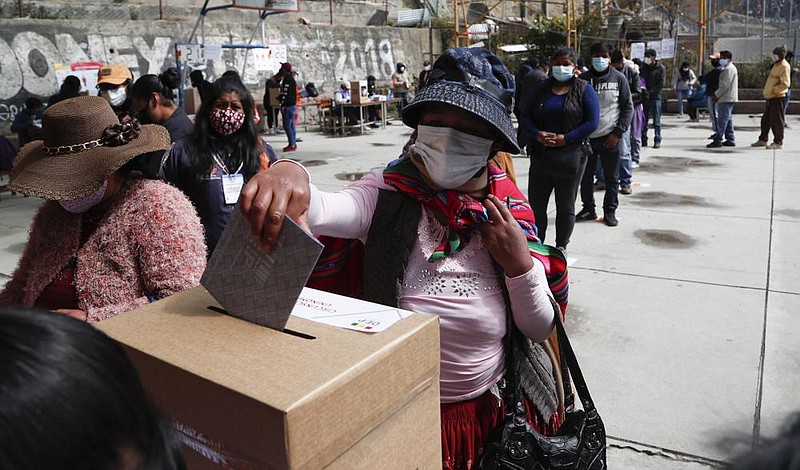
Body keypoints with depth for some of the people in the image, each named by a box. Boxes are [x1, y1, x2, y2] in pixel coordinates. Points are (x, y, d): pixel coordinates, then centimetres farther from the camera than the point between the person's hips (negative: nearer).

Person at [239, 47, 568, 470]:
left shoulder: (511, 213, -9)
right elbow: (321, 211, -38)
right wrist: (289, 174, -58)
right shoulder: (390, 196, -16)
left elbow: (540, 329, -4)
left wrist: (520, 264, -20)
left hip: (489, 408, 2)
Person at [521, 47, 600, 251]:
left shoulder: (584, 89, 1)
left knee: (566, 206, 7)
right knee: (536, 203, 6)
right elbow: (526, 117, 7)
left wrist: (565, 138, -17)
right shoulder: (541, 89, 10)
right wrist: (538, 134, -14)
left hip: (571, 156, -3)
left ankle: (561, 247, 20)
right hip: (541, 155, 3)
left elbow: (592, 121, -6)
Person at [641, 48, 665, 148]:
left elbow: (661, 84, -8)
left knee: (656, 121, 0)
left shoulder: (661, 68, -1)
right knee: (643, 121, 4)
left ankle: (657, 140, 4)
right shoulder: (643, 68, 11)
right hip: (644, 97, 4)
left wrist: (650, 93, -16)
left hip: (655, 97, -4)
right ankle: (643, 140, 10)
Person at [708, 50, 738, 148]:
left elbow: (725, 84, -19)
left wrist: (716, 95, -13)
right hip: (728, 98, 11)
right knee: (728, 120, 12)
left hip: (726, 99, -11)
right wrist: (717, 95, 15)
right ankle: (730, 140, 15)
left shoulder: (729, 69, -12)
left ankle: (717, 140, -14)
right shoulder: (728, 68, 22)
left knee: (722, 120, -12)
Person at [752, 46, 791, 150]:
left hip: (777, 97, -10)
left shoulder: (784, 66, -13)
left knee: (777, 120, -4)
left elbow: (785, 84, -21)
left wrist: (773, 90, -20)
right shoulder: (776, 64, 16)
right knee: (766, 119, 15)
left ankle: (778, 142, 3)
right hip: (770, 97, 10)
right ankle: (763, 140, 24)